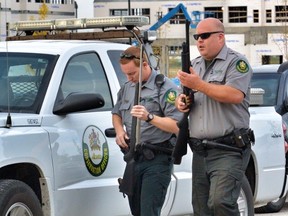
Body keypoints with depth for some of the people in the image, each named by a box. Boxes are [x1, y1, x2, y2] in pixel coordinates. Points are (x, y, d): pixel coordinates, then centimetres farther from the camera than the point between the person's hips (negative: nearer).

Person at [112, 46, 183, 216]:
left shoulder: (166, 88, -9)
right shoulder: (127, 88, 14)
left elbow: (177, 126, -16)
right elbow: (116, 113, 28)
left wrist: (150, 117, -26)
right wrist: (119, 131, 7)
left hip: (157, 159, -7)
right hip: (134, 157, 7)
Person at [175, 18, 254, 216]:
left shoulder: (236, 62, -4)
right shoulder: (195, 65, 20)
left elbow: (236, 95, -20)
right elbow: (184, 95, 28)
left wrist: (199, 85, -16)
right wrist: (181, 101, 2)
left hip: (228, 150, -8)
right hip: (200, 152, 8)